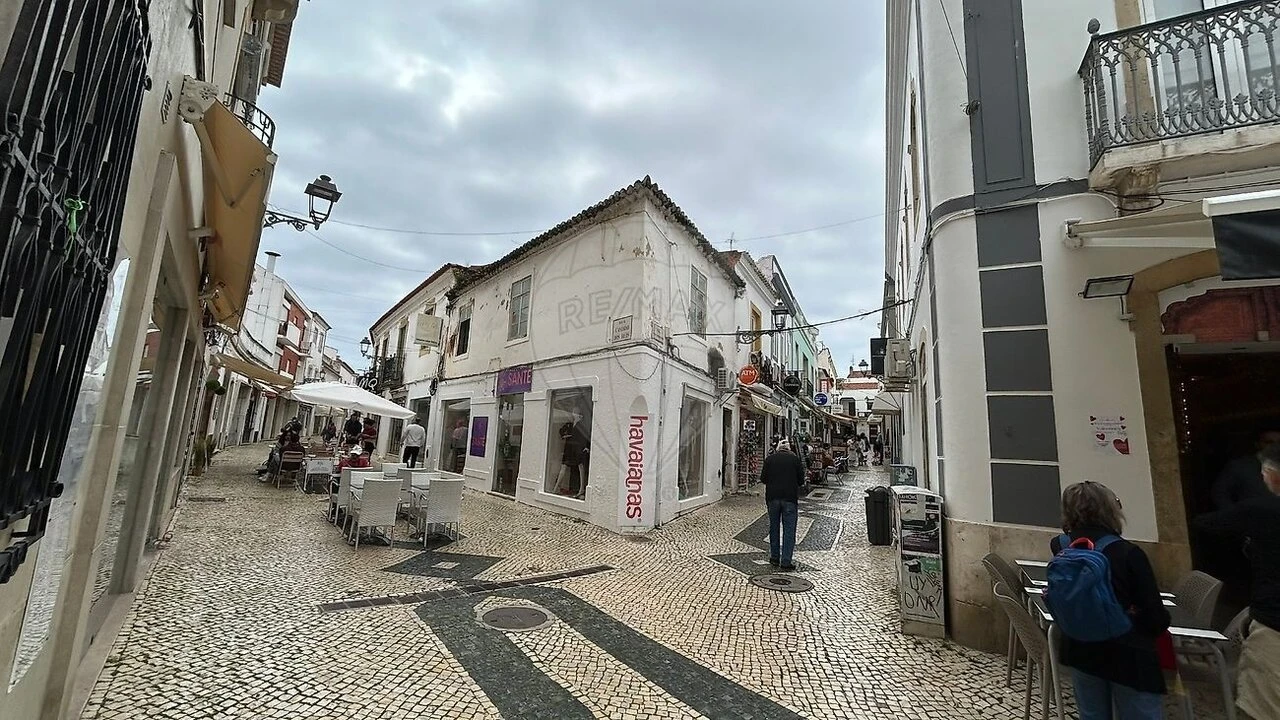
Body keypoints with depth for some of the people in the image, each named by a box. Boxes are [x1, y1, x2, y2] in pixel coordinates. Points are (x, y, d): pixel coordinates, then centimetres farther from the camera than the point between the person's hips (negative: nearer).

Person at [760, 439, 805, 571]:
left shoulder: (769, 459, 2)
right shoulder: (795, 458, -1)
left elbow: (763, 478, 2)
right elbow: (801, 480, 2)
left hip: (773, 497, 2)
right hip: (790, 497, -2)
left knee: (774, 528, 14)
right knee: (789, 530, 3)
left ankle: (774, 557, 23)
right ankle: (786, 562, 1)